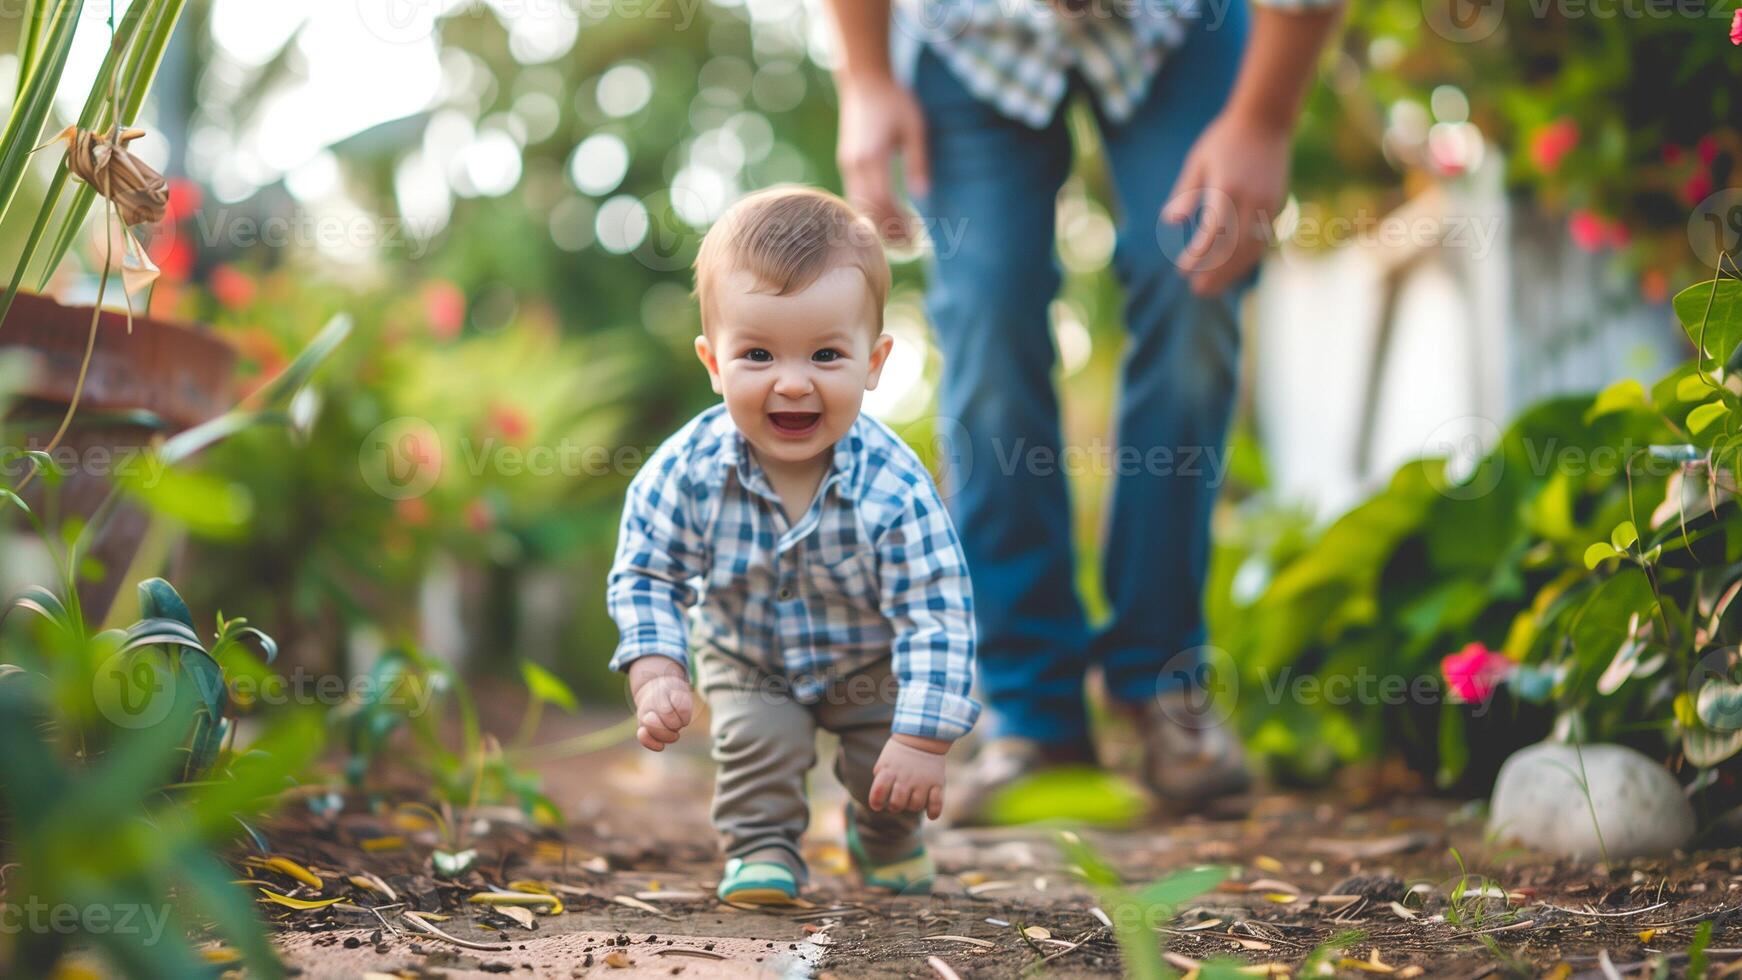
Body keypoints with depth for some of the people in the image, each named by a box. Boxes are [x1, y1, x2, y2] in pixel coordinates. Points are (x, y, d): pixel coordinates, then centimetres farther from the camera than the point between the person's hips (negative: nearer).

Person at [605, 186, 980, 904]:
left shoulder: (894, 488, -37)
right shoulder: (687, 471, -30)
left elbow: (938, 616, -32)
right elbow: (643, 576, -16)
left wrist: (923, 738, -33)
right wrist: (655, 675, -29)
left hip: (873, 665, -1)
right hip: (748, 660, 1)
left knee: (885, 770, -1)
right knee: (755, 740, -18)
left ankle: (886, 839, 34)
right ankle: (760, 846, 11)